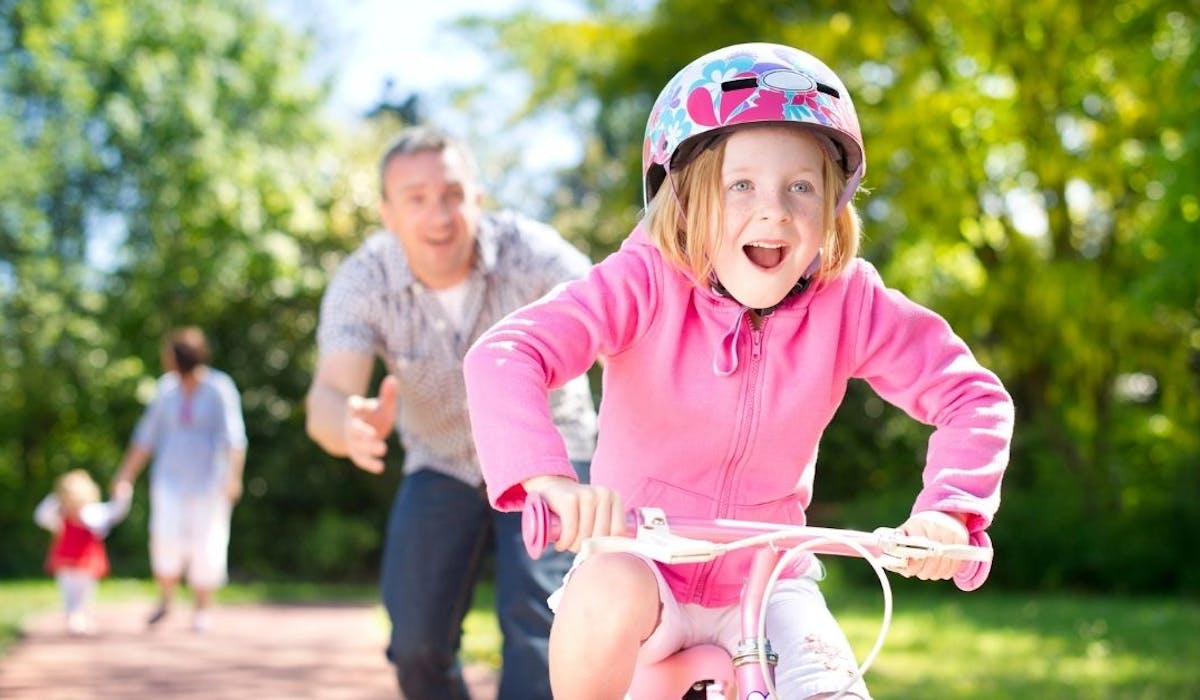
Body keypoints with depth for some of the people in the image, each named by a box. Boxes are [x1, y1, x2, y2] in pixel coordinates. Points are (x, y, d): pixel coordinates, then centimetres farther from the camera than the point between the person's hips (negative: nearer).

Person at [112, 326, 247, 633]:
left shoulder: (219, 389, -11)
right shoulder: (167, 388, 3)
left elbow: (233, 437, -17)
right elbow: (147, 435, 9)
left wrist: (233, 477, -29)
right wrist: (126, 474, 9)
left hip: (208, 478, -3)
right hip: (171, 477, 3)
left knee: (205, 544, -1)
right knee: (166, 536, -15)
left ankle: (201, 610, 14)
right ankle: (165, 600, 4)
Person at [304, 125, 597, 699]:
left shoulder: (530, 253, -27)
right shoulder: (362, 282, -22)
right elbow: (328, 401, -34)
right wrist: (352, 426, -60)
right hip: (442, 465, 2)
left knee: (534, 621, -22)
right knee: (417, 642, -6)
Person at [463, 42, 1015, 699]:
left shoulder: (848, 301, -12)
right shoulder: (647, 283, -19)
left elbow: (973, 394, -9)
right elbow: (502, 356, -31)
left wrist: (948, 509, -28)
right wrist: (549, 478, -49)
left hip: (764, 581, 2)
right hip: (644, 563, -2)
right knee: (607, 592, -35)